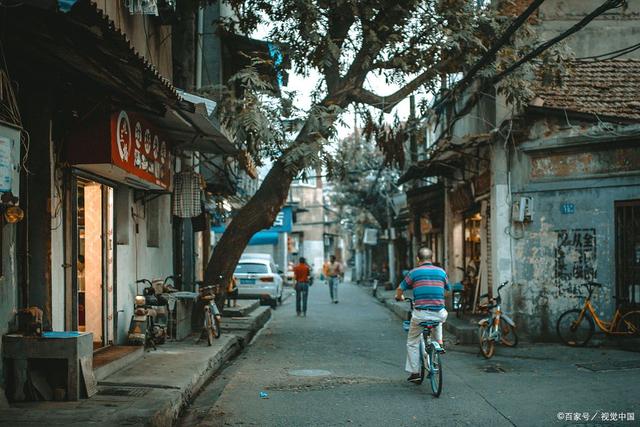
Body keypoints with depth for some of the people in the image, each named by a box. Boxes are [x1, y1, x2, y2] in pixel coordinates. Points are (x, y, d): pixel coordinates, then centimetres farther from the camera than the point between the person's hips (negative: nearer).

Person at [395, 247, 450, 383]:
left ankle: (414, 373, 12)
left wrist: (399, 297, 31)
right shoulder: (441, 272, 8)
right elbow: (447, 289, 22)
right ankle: (439, 342, 29)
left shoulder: (414, 272, 2)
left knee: (412, 343, 14)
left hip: (420, 314, -3)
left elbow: (400, 289, 8)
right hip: (439, 314, 3)